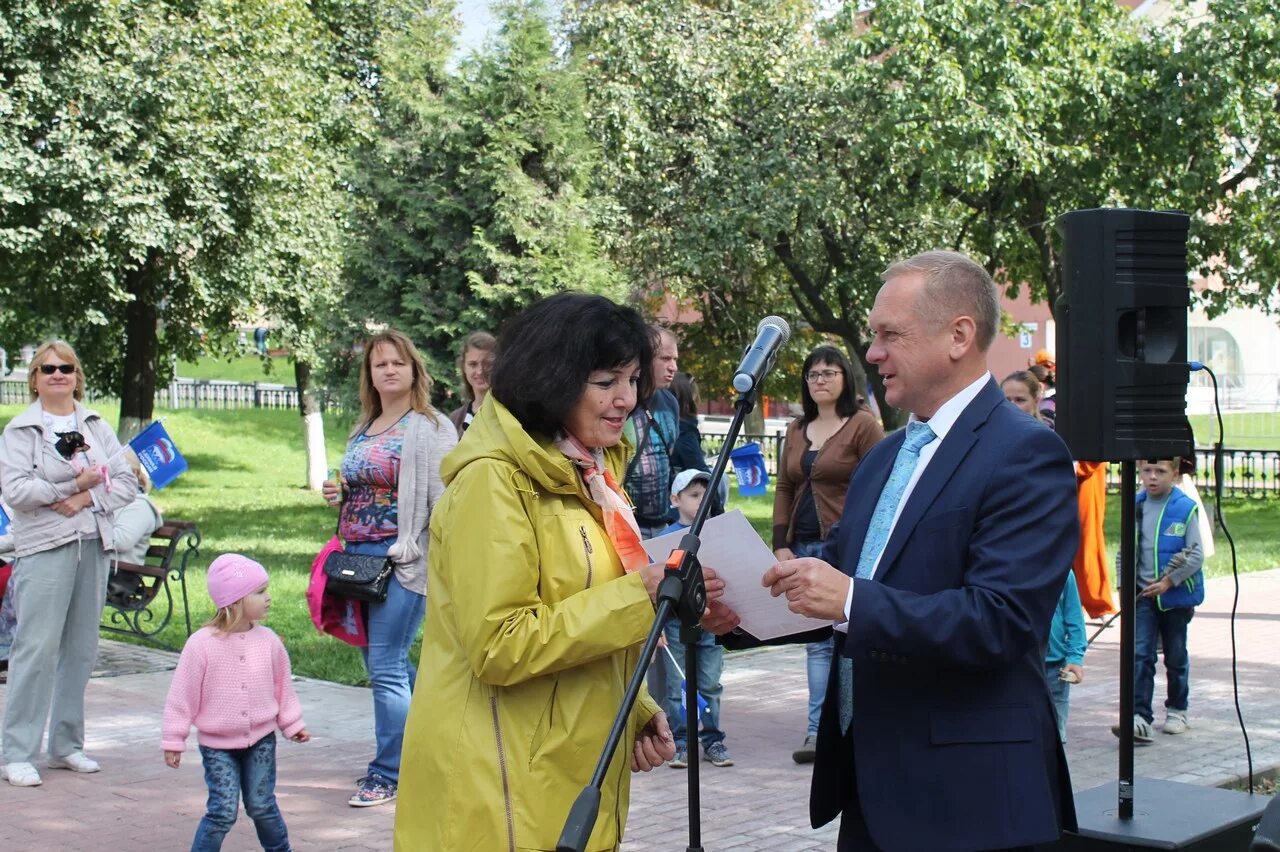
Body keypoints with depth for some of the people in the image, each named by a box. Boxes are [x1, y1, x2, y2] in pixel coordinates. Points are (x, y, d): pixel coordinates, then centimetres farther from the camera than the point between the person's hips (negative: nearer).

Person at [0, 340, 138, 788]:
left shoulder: (97, 425, 13)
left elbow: (126, 481, 7)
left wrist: (88, 499, -9)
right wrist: (74, 485, -11)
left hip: (94, 544, 5)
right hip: (44, 547, -5)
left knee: (81, 648, 8)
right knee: (37, 647, -9)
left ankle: (67, 744, 19)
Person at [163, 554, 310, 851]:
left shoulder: (268, 641, -3)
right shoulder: (202, 644, -15)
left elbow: (283, 686, 11)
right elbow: (182, 695, -9)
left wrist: (293, 724, 15)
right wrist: (173, 740, -6)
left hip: (260, 740, 3)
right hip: (217, 744, -3)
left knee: (262, 805, 9)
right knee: (223, 811, -7)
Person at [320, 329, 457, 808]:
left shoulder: (430, 428, -8)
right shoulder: (363, 431, 16)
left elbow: (443, 501, -14)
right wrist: (337, 496, 7)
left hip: (403, 560, -8)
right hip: (359, 555, 8)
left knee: (386, 666, -8)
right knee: (379, 662, 14)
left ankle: (388, 773, 1)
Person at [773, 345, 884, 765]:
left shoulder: (863, 425, -3)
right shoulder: (796, 430, 15)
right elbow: (784, 489, 15)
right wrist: (781, 545, 6)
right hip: (803, 546, 6)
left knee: (844, 634, -3)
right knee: (816, 640, 7)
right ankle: (818, 729, 8)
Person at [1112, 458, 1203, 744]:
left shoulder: (1186, 508, -9)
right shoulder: (1136, 506, 3)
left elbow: (1196, 556, -9)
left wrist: (1168, 582, -14)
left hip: (1176, 595, -2)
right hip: (1143, 594, 2)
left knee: (1176, 656, 13)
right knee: (1140, 656, -8)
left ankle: (1177, 710, 30)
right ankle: (1140, 718, -12)